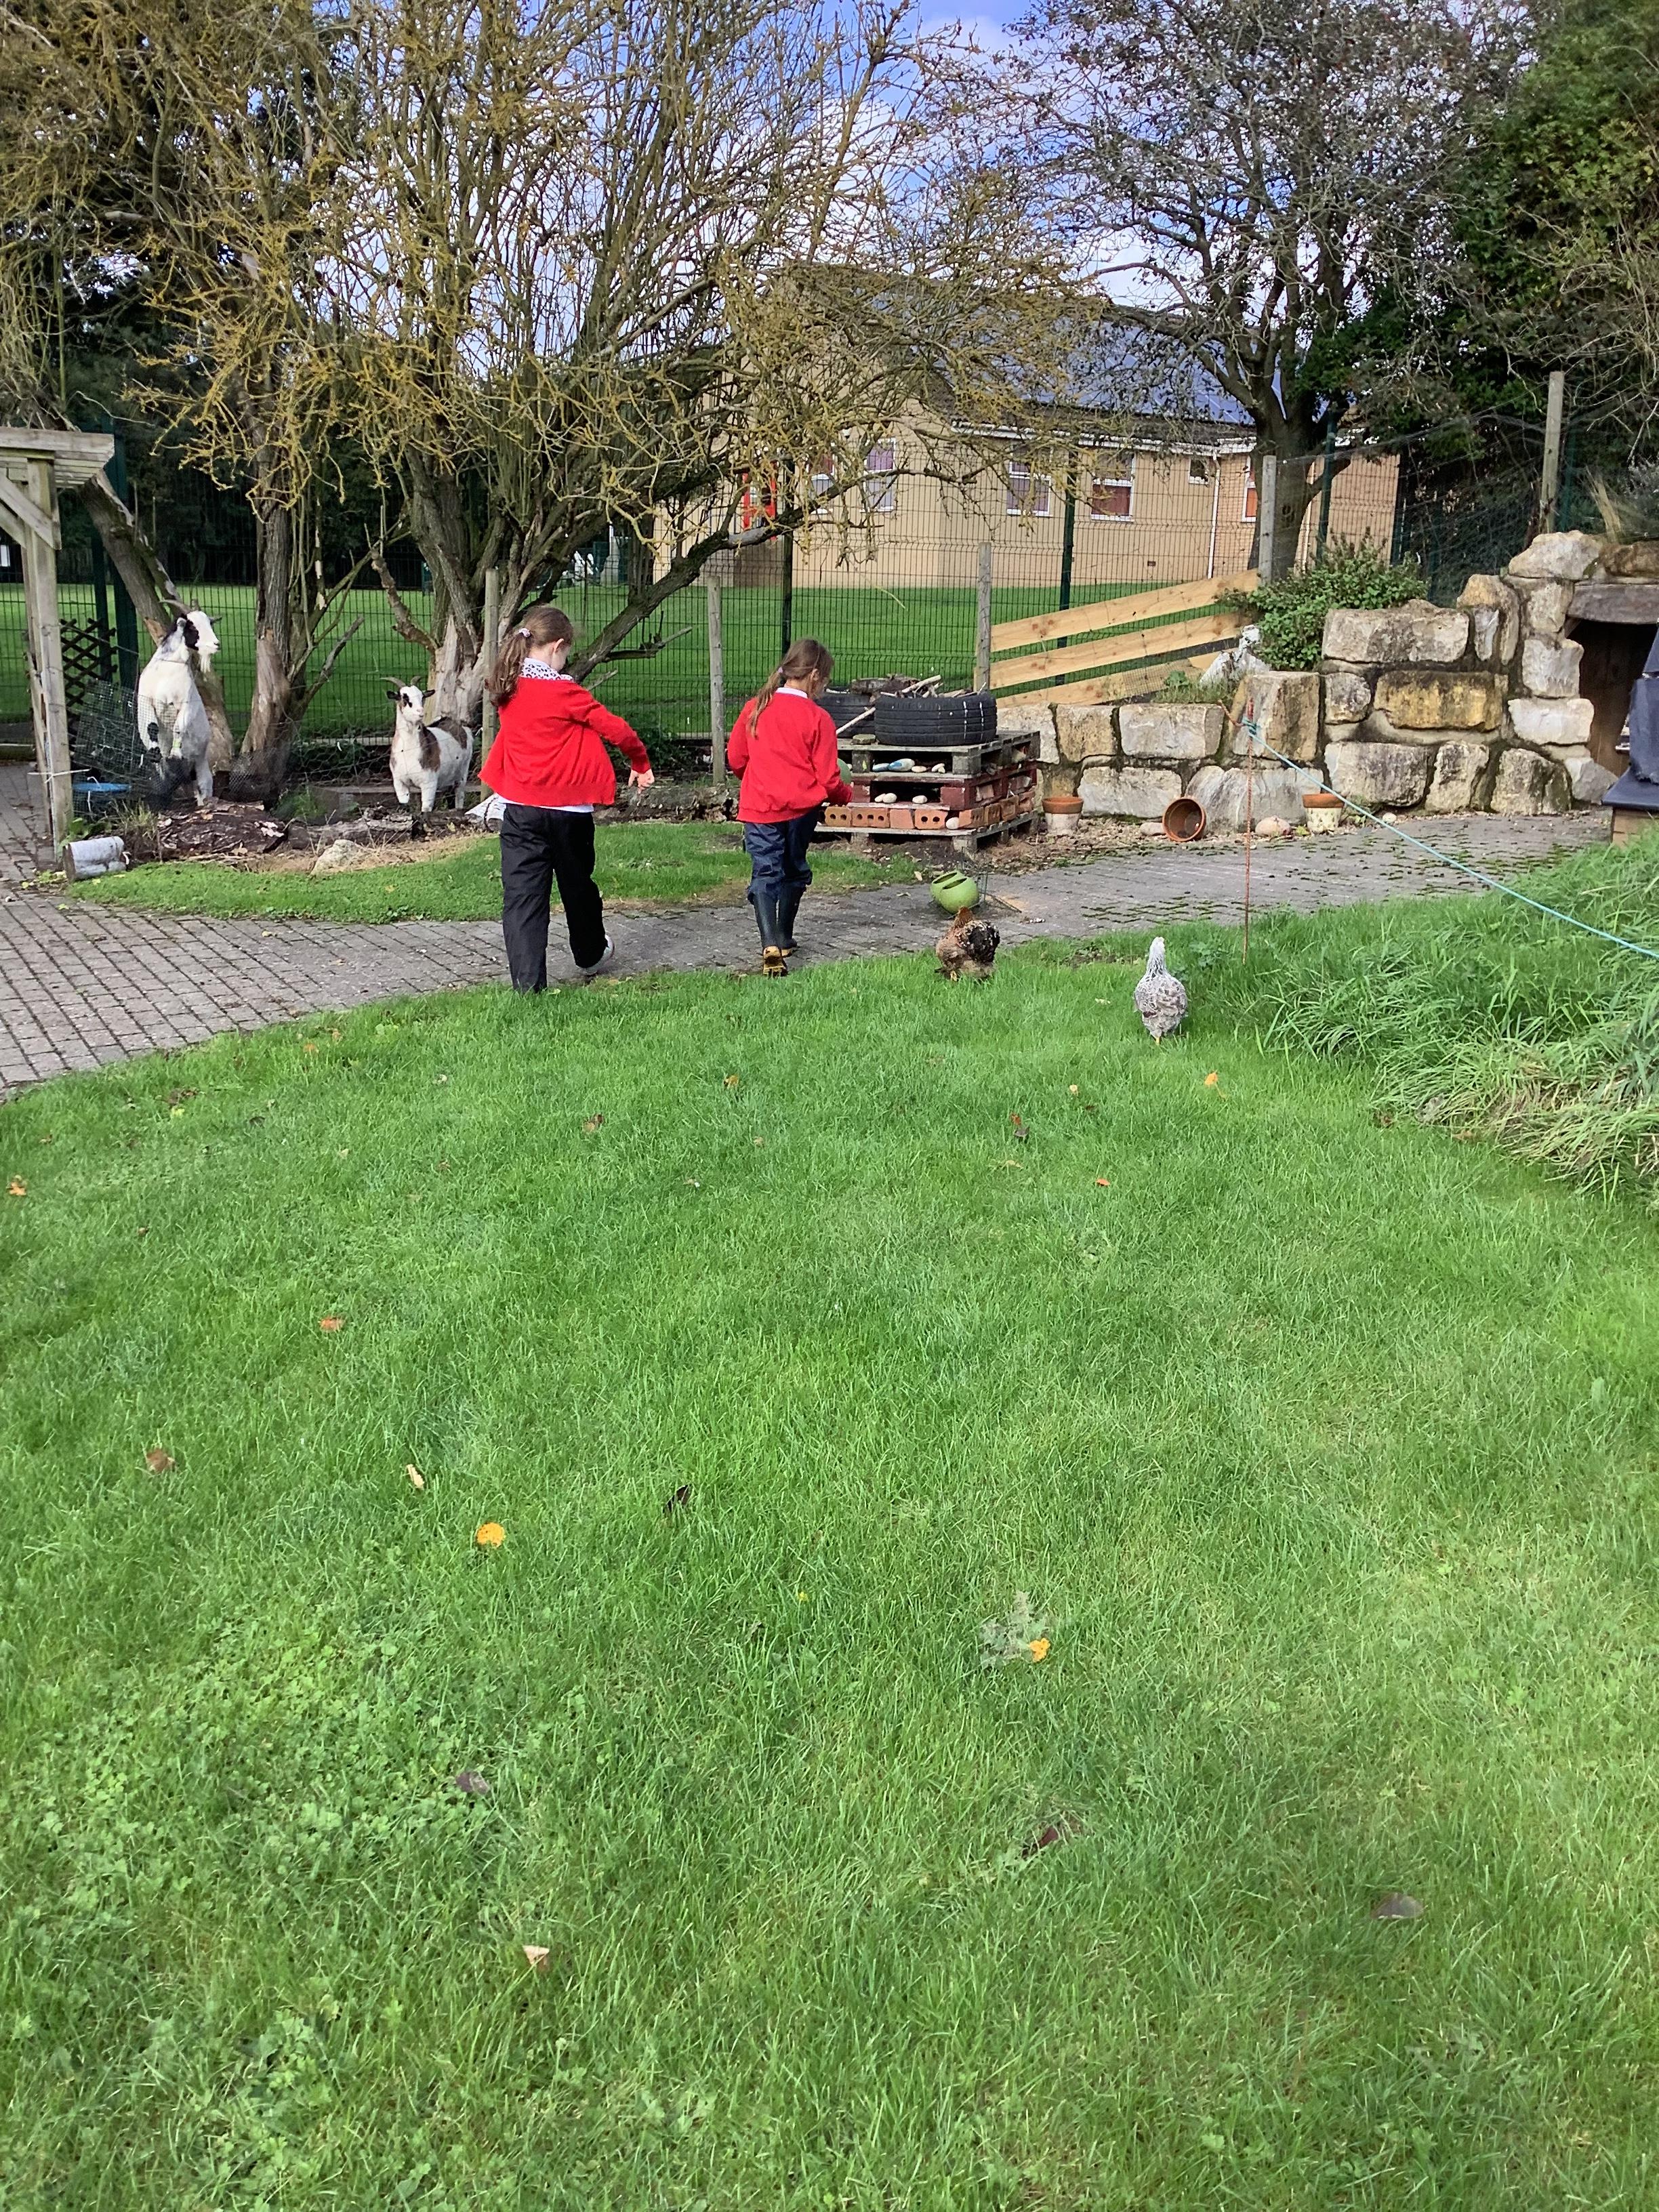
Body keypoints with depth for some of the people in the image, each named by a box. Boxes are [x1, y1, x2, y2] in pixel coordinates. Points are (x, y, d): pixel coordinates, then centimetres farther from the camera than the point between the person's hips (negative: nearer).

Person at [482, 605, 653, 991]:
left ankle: (527, 981, -7)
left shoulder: (508, 689, 2)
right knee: (577, 885, 18)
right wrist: (641, 763, 6)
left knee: (522, 893, 0)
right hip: (568, 808, -3)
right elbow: (615, 728, -9)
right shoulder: (565, 691, -13)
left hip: (520, 807, 3)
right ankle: (590, 955, 39)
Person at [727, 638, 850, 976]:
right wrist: (843, 796, 16)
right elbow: (828, 779, -6)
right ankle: (784, 940, 31)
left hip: (759, 807, 1)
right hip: (802, 808, -1)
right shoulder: (818, 718, -8)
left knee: (765, 874, -1)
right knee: (794, 871, 19)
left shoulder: (755, 708, 1)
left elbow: (735, 757, 10)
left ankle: (771, 947, -19)